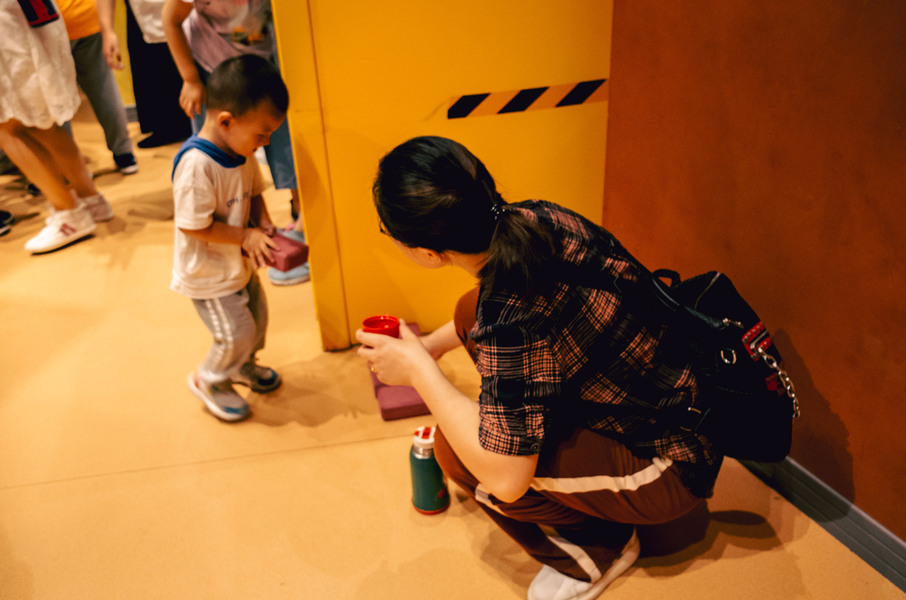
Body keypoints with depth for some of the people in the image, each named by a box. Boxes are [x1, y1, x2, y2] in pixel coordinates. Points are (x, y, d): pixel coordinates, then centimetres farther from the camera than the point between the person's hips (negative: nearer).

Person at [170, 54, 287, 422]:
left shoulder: (242, 151, -6)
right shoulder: (196, 164, -32)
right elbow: (193, 227, -30)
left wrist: (264, 224, -9)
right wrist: (246, 236, -25)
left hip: (240, 263, 8)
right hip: (208, 274, -8)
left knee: (256, 316, 22)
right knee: (236, 333, 0)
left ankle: (242, 366, 50)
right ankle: (209, 381, 29)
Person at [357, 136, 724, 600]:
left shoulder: (510, 321, -35)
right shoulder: (531, 218, -11)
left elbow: (505, 481, -28)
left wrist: (418, 370, -20)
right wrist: (431, 344, 10)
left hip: (668, 472, -8)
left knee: (456, 448, -17)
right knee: (470, 312, 7)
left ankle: (599, 545, 6)